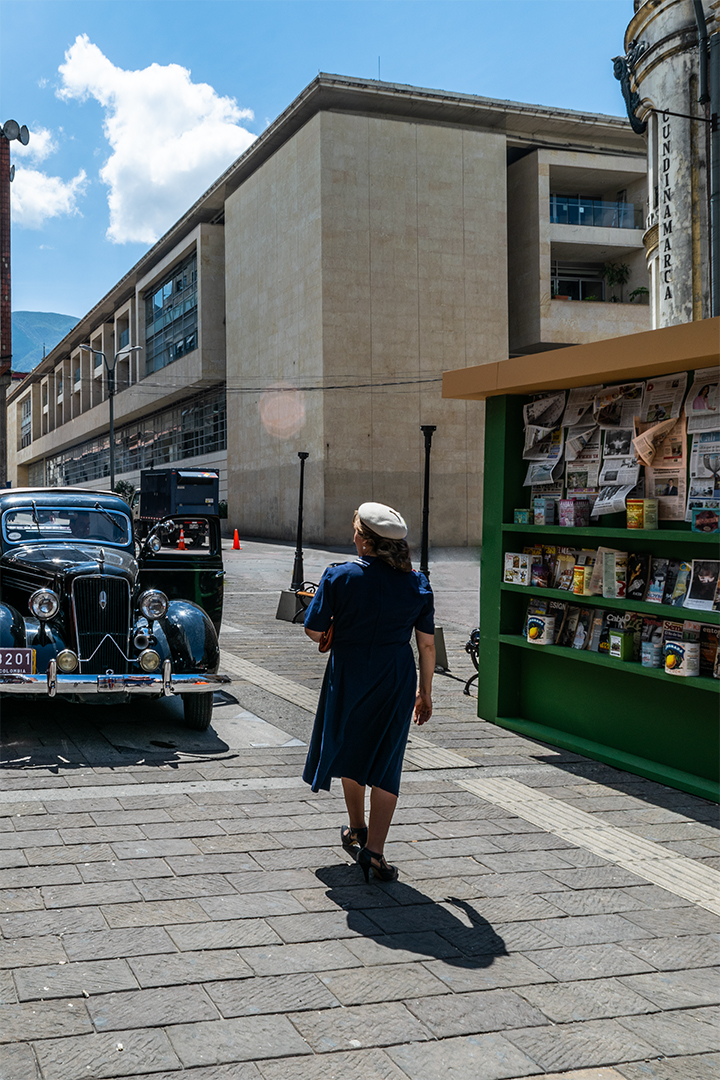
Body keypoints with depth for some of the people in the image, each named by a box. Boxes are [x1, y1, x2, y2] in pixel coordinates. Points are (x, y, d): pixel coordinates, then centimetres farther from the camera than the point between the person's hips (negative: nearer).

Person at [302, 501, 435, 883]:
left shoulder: (340, 577, -12)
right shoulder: (417, 584, -4)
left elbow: (314, 631, -9)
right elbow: (427, 644, 0)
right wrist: (425, 691, 10)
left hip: (348, 676, -1)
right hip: (396, 682, 1)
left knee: (349, 750, 21)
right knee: (385, 761, 9)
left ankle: (357, 830, 36)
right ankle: (374, 849, 2)